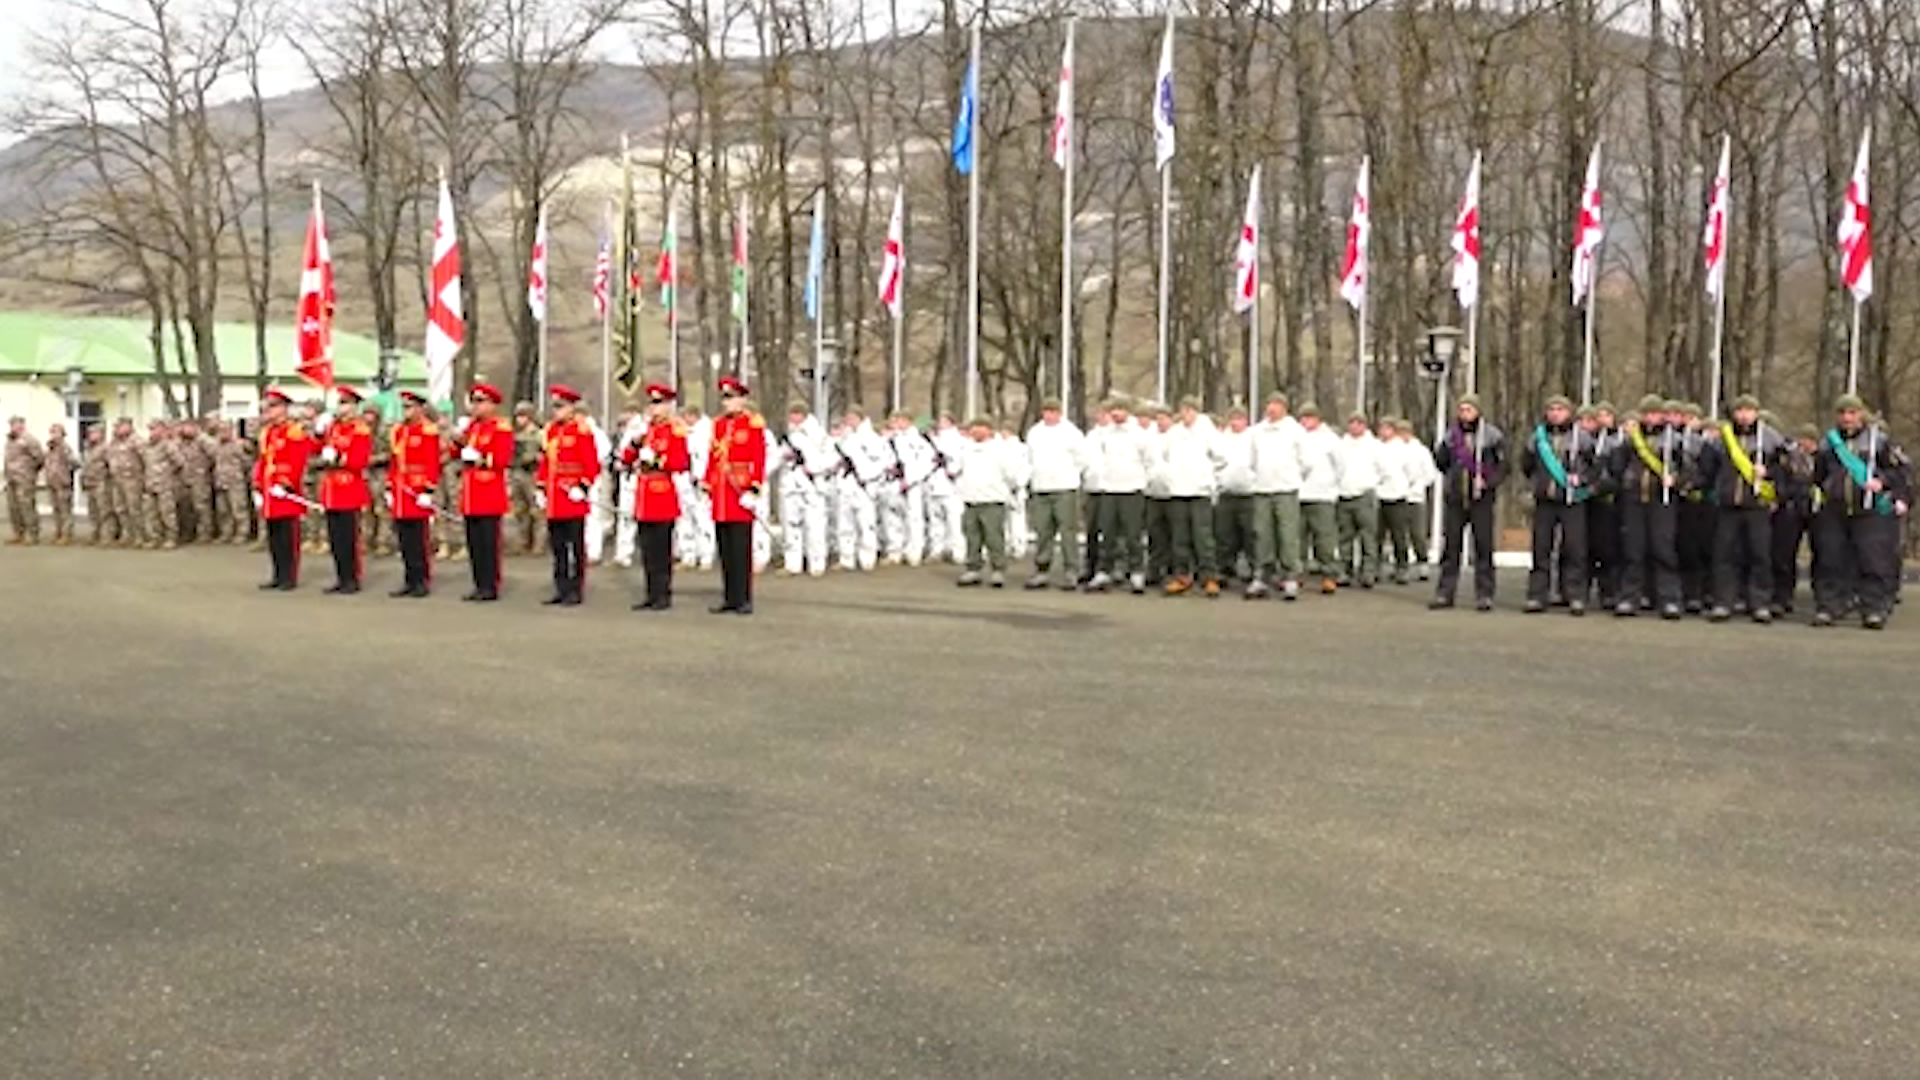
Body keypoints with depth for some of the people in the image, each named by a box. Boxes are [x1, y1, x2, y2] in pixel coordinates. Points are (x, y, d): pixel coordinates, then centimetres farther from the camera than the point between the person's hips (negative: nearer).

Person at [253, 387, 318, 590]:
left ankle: (290, 578, 0)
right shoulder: (266, 432, 17)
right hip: (269, 497, 8)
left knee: (289, 539, -4)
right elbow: (260, 462, 18)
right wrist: (258, 489, 12)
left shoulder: (296, 431, -7)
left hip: (287, 493, -8)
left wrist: (284, 485, -19)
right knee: (273, 539, 10)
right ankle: (278, 576, 16)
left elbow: (297, 463, -15)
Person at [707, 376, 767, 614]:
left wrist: (753, 488, -14)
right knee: (724, 550, 8)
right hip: (721, 498, 6)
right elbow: (712, 458, 17)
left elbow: (759, 460, -8)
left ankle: (744, 600, 0)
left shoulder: (753, 424, -3)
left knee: (741, 549, -5)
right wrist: (707, 486, 12)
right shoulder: (718, 424, 15)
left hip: (741, 495, -6)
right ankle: (730, 599, 13)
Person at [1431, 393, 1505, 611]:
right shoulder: (1451, 435, 8)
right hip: (1455, 498, 3)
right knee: (1450, 545, 5)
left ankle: (1484, 595, 6)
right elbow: (1441, 462, 17)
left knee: (1484, 546, 0)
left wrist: (1489, 482, -13)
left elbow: (1503, 465, -1)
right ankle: (1444, 593, 11)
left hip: (1481, 498, -3)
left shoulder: (1492, 435, -1)